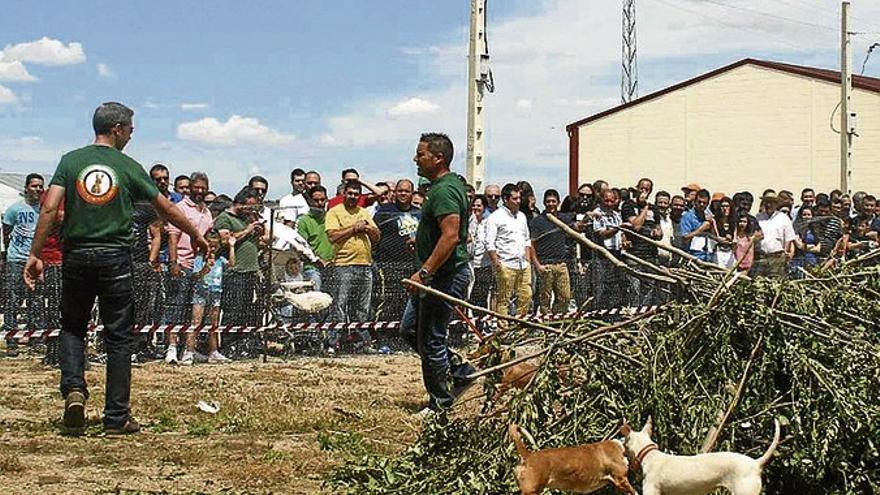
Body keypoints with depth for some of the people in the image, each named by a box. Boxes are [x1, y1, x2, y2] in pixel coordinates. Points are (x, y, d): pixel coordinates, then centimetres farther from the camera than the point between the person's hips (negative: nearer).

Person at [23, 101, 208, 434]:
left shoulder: (71, 161, 3)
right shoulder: (128, 167, 1)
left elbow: (49, 209, -7)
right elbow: (165, 208, 7)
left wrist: (35, 255, -4)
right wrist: (195, 236, 21)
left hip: (76, 255, 2)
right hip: (115, 257, -2)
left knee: (72, 327, 19)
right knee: (119, 337, 5)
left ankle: (73, 389, -4)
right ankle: (117, 417, 6)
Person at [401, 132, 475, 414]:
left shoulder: (444, 191, -19)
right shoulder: (452, 183, 14)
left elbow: (450, 237, -29)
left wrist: (424, 273, -29)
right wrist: (422, 238, 25)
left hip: (445, 277, -11)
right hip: (437, 277, 11)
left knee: (430, 338, -2)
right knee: (410, 329, 16)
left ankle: (440, 404, 9)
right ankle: (460, 371, 21)